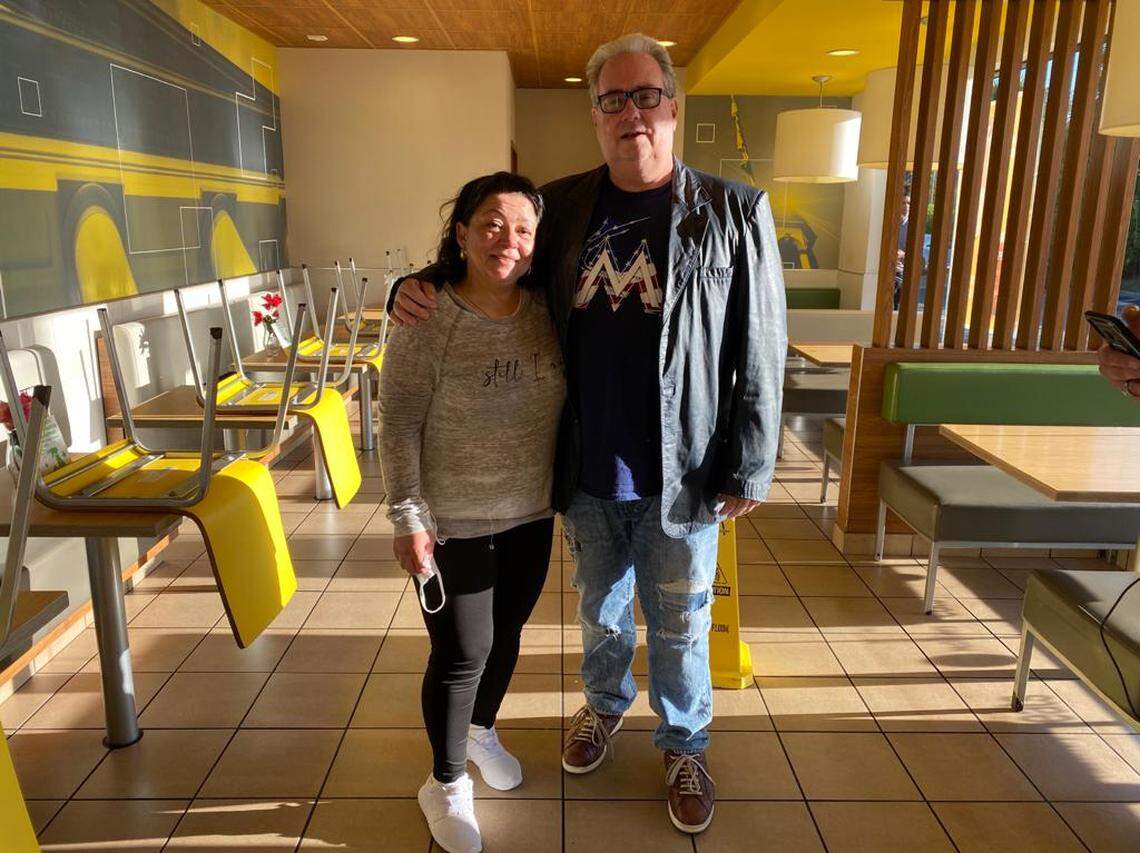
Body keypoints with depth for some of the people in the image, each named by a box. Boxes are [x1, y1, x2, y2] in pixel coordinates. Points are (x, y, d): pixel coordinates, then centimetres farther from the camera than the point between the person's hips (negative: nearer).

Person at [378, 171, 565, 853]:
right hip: (454, 523, -5)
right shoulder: (426, 319, -16)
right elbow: (399, 428, -13)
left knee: (506, 636, 21)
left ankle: (481, 728, 49)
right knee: (462, 654, 6)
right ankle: (447, 784, 30)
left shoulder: (546, 312, -3)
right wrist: (409, 518, -15)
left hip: (531, 515, 5)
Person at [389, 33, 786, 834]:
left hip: (682, 475, -2)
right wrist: (419, 285, -7)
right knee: (600, 609, 24)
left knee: (678, 628, 15)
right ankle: (606, 703, 52)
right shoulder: (561, 208, -1)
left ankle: (686, 745, 42)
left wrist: (749, 469, -8)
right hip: (587, 473, 3)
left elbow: (761, 354, -8)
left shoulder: (734, 212, -8)